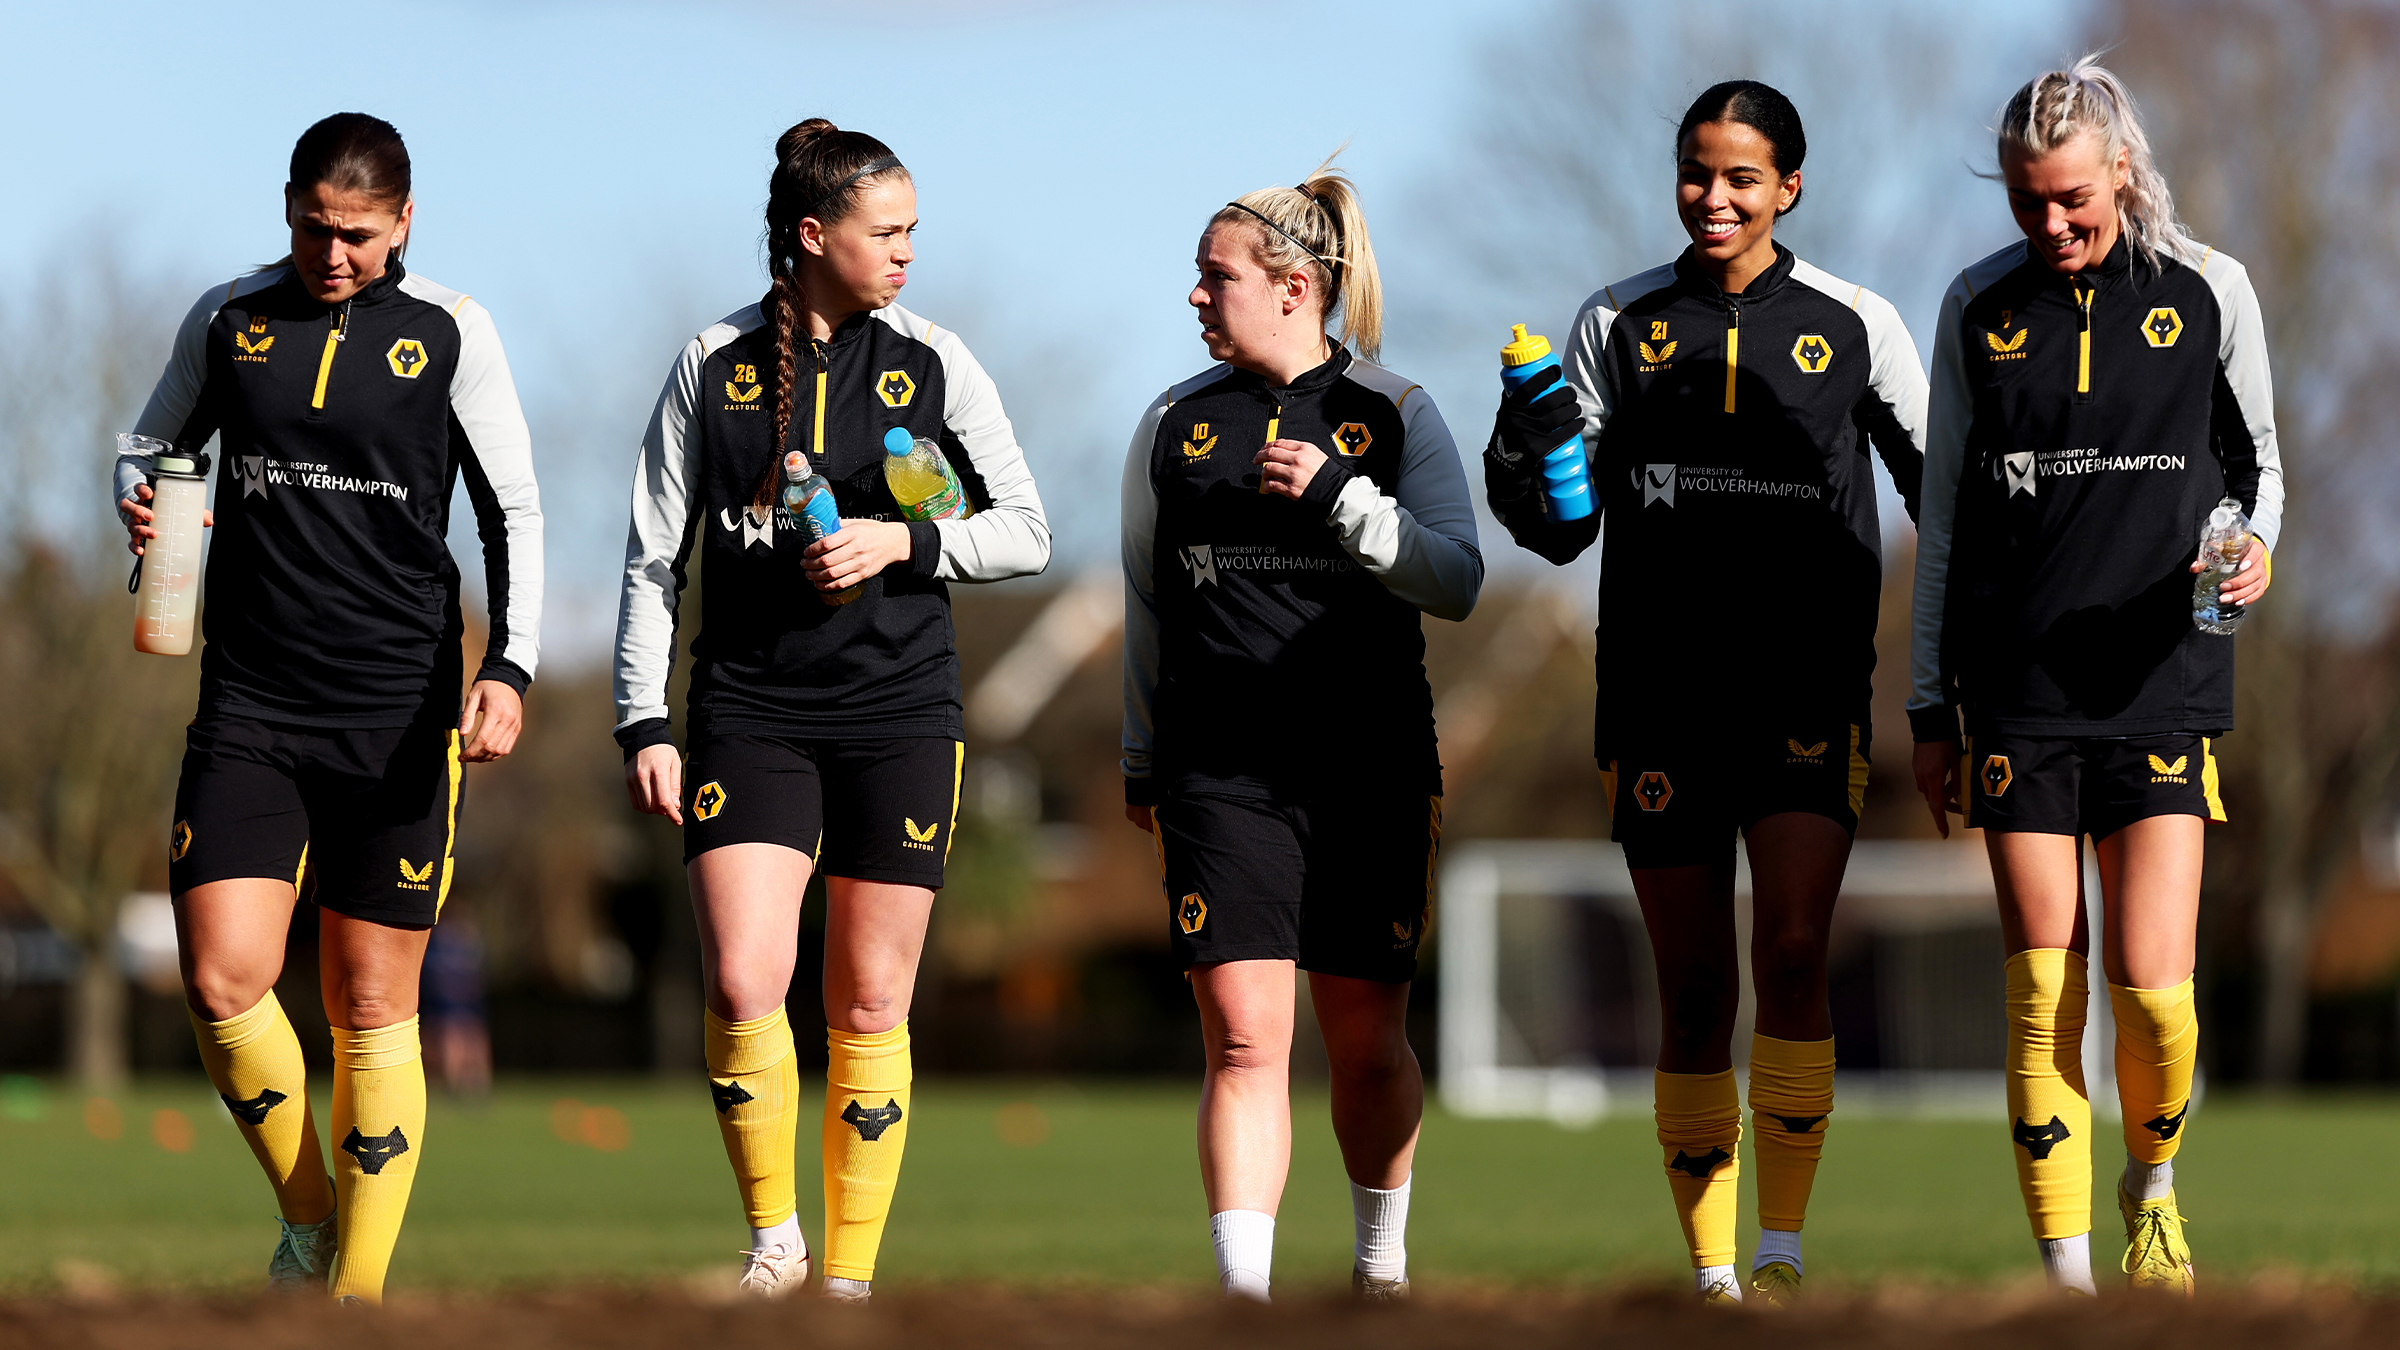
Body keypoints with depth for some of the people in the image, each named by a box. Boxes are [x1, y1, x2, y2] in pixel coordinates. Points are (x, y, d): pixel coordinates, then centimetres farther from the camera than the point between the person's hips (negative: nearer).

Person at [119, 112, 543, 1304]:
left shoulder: (450, 334, 1)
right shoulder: (227, 321, 6)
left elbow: (513, 514, 3)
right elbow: (152, 446, 19)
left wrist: (509, 669, -9)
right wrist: (140, 502, -5)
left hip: (396, 714, -2)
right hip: (248, 705, 2)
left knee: (372, 1012, 1)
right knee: (222, 986, -11)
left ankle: (360, 1291, 10)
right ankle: (305, 1220, 13)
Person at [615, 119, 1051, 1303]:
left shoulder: (934, 364, 3)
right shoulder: (714, 365, 2)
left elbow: (1026, 532, 6)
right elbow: (653, 558, 6)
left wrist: (903, 541, -10)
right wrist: (645, 721, -1)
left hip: (898, 716, 1)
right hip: (750, 708, -1)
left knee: (871, 1005, 2)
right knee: (742, 984, -15)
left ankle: (851, 1273, 12)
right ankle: (773, 1235, 4)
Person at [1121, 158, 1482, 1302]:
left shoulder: (1395, 416, 2)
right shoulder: (1176, 423, 9)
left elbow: (1456, 583, -6)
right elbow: (1148, 603, 19)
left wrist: (1340, 496, -18)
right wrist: (1140, 763, 20)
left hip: (1373, 767, -1)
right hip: (1222, 769, 1)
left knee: (1367, 1039, 7)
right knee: (1243, 1039, -11)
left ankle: (1382, 1263, 29)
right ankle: (1243, 1289, -13)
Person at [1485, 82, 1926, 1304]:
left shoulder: (1853, 326, 3)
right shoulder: (1619, 325, 6)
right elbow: (1560, 529, 8)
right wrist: (1525, 457, -12)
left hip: (1808, 694, -1)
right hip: (1661, 697, 1)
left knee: (1792, 952, -18)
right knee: (1694, 993, 4)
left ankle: (1782, 1255, -10)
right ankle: (1712, 1275, 12)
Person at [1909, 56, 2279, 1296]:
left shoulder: (2208, 291, 3)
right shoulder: (1981, 308, 6)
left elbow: (2256, 458, 14)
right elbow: (1944, 516, 11)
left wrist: (2255, 550, -9)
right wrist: (1929, 707, 9)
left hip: (2162, 681, -1)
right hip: (2018, 693, 1)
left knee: (2151, 988, -8)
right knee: (2043, 993, -3)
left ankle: (2153, 1186, 22)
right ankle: (2066, 1272, 3)